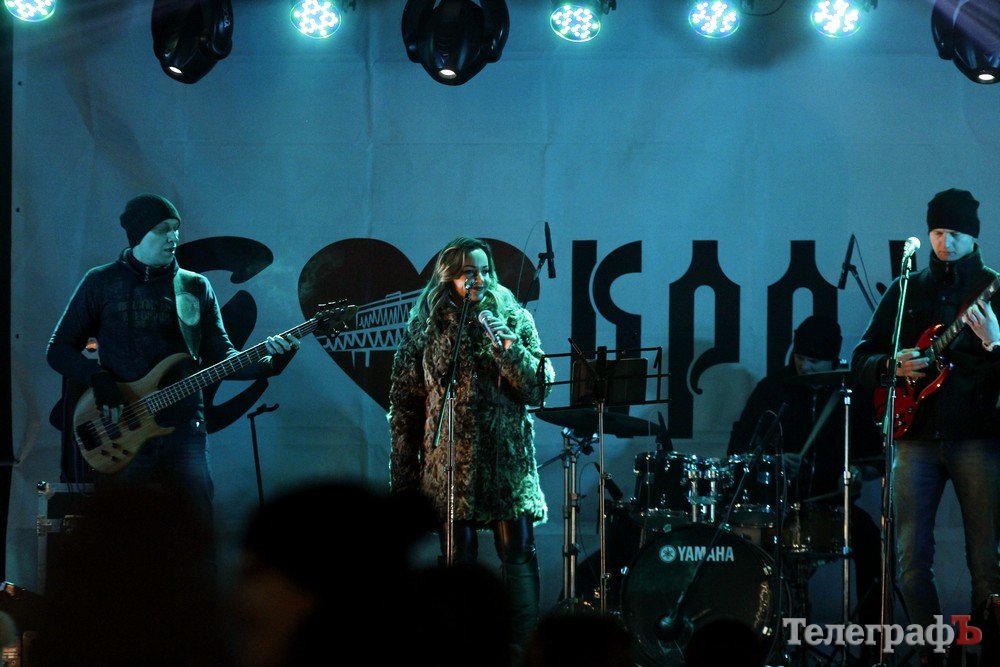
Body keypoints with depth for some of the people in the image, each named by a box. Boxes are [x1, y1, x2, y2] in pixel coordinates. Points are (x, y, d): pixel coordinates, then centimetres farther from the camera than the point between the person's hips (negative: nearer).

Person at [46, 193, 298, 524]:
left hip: (183, 431, 2)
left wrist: (270, 362, -8)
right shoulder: (101, 282, 5)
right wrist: (99, 379, -12)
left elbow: (220, 356, 10)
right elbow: (59, 349, 6)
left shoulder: (195, 287, 12)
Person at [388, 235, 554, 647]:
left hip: (507, 460, 0)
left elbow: (536, 391, 3)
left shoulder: (515, 320, 7)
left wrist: (509, 346, -12)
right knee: (458, 555, 0)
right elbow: (404, 404, 8)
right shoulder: (426, 327, 7)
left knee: (518, 551, -7)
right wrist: (404, 474, 4)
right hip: (451, 464, 0)